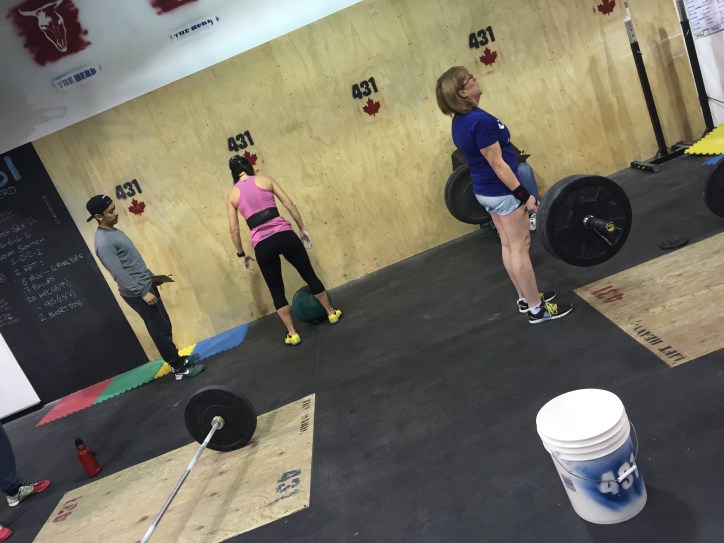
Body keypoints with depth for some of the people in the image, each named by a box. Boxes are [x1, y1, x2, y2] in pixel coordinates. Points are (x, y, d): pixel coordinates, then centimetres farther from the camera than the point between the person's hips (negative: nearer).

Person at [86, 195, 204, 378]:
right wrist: (142, 293, -24)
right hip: (137, 292, -9)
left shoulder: (113, 231, 10)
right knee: (160, 329, -3)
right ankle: (179, 368, 5)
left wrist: (150, 276, 23)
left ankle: (178, 359, 28)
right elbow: (120, 274, -25)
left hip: (145, 284, 10)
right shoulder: (104, 242, -21)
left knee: (163, 326, 16)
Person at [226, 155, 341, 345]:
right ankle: (332, 313, 32)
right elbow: (289, 205, 5)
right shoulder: (265, 180, 9)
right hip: (284, 235, 0)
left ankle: (293, 334, 20)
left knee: (277, 292, 15)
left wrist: (241, 254, 18)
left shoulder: (232, 196, 11)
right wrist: (302, 229, 12)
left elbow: (234, 229, 8)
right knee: (310, 275, 19)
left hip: (262, 245, 0)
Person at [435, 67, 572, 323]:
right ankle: (537, 309, 10)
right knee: (520, 247, -1)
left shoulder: (459, 122, 6)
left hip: (484, 189, 9)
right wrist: (524, 195, -19)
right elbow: (497, 163, -24)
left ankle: (526, 298, 29)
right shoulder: (480, 120, -23)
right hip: (502, 190, -9)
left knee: (508, 245, 17)